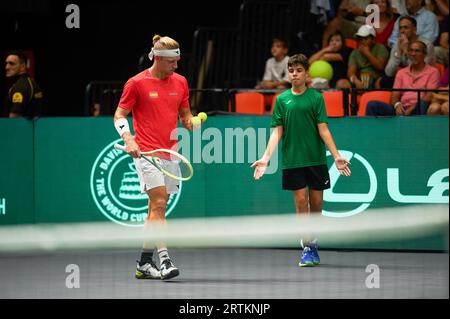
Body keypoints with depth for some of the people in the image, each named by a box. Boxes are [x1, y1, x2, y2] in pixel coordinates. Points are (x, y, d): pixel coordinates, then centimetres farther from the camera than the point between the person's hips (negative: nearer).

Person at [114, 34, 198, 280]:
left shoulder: (180, 82, 10)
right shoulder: (136, 83, -5)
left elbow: (185, 115, 19)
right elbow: (119, 116, -1)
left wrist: (193, 123, -4)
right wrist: (128, 139, -17)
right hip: (146, 152, -6)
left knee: (157, 208, 8)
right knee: (158, 202, -17)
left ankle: (144, 263, 15)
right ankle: (164, 259, -23)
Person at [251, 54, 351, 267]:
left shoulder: (316, 98, 3)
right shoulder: (282, 100, 5)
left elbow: (323, 129, 0)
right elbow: (277, 132, 4)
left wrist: (336, 156, -10)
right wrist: (265, 158, -6)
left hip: (316, 159, 0)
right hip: (292, 160, 0)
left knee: (316, 202, 4)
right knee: (301, 202, -5)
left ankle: (312, 243, 22)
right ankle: (307, 249, 1)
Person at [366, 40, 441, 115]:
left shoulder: (432, 72, 8)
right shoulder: (401, 73, 23)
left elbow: (429, 97, -3)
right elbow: (394, 96, 15)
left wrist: (412, 108, -18)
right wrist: (397, 104, -10)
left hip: (419, 111, -4)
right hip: (402, 110, 4)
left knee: (422, 104, -41)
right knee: (372, 105, -20)